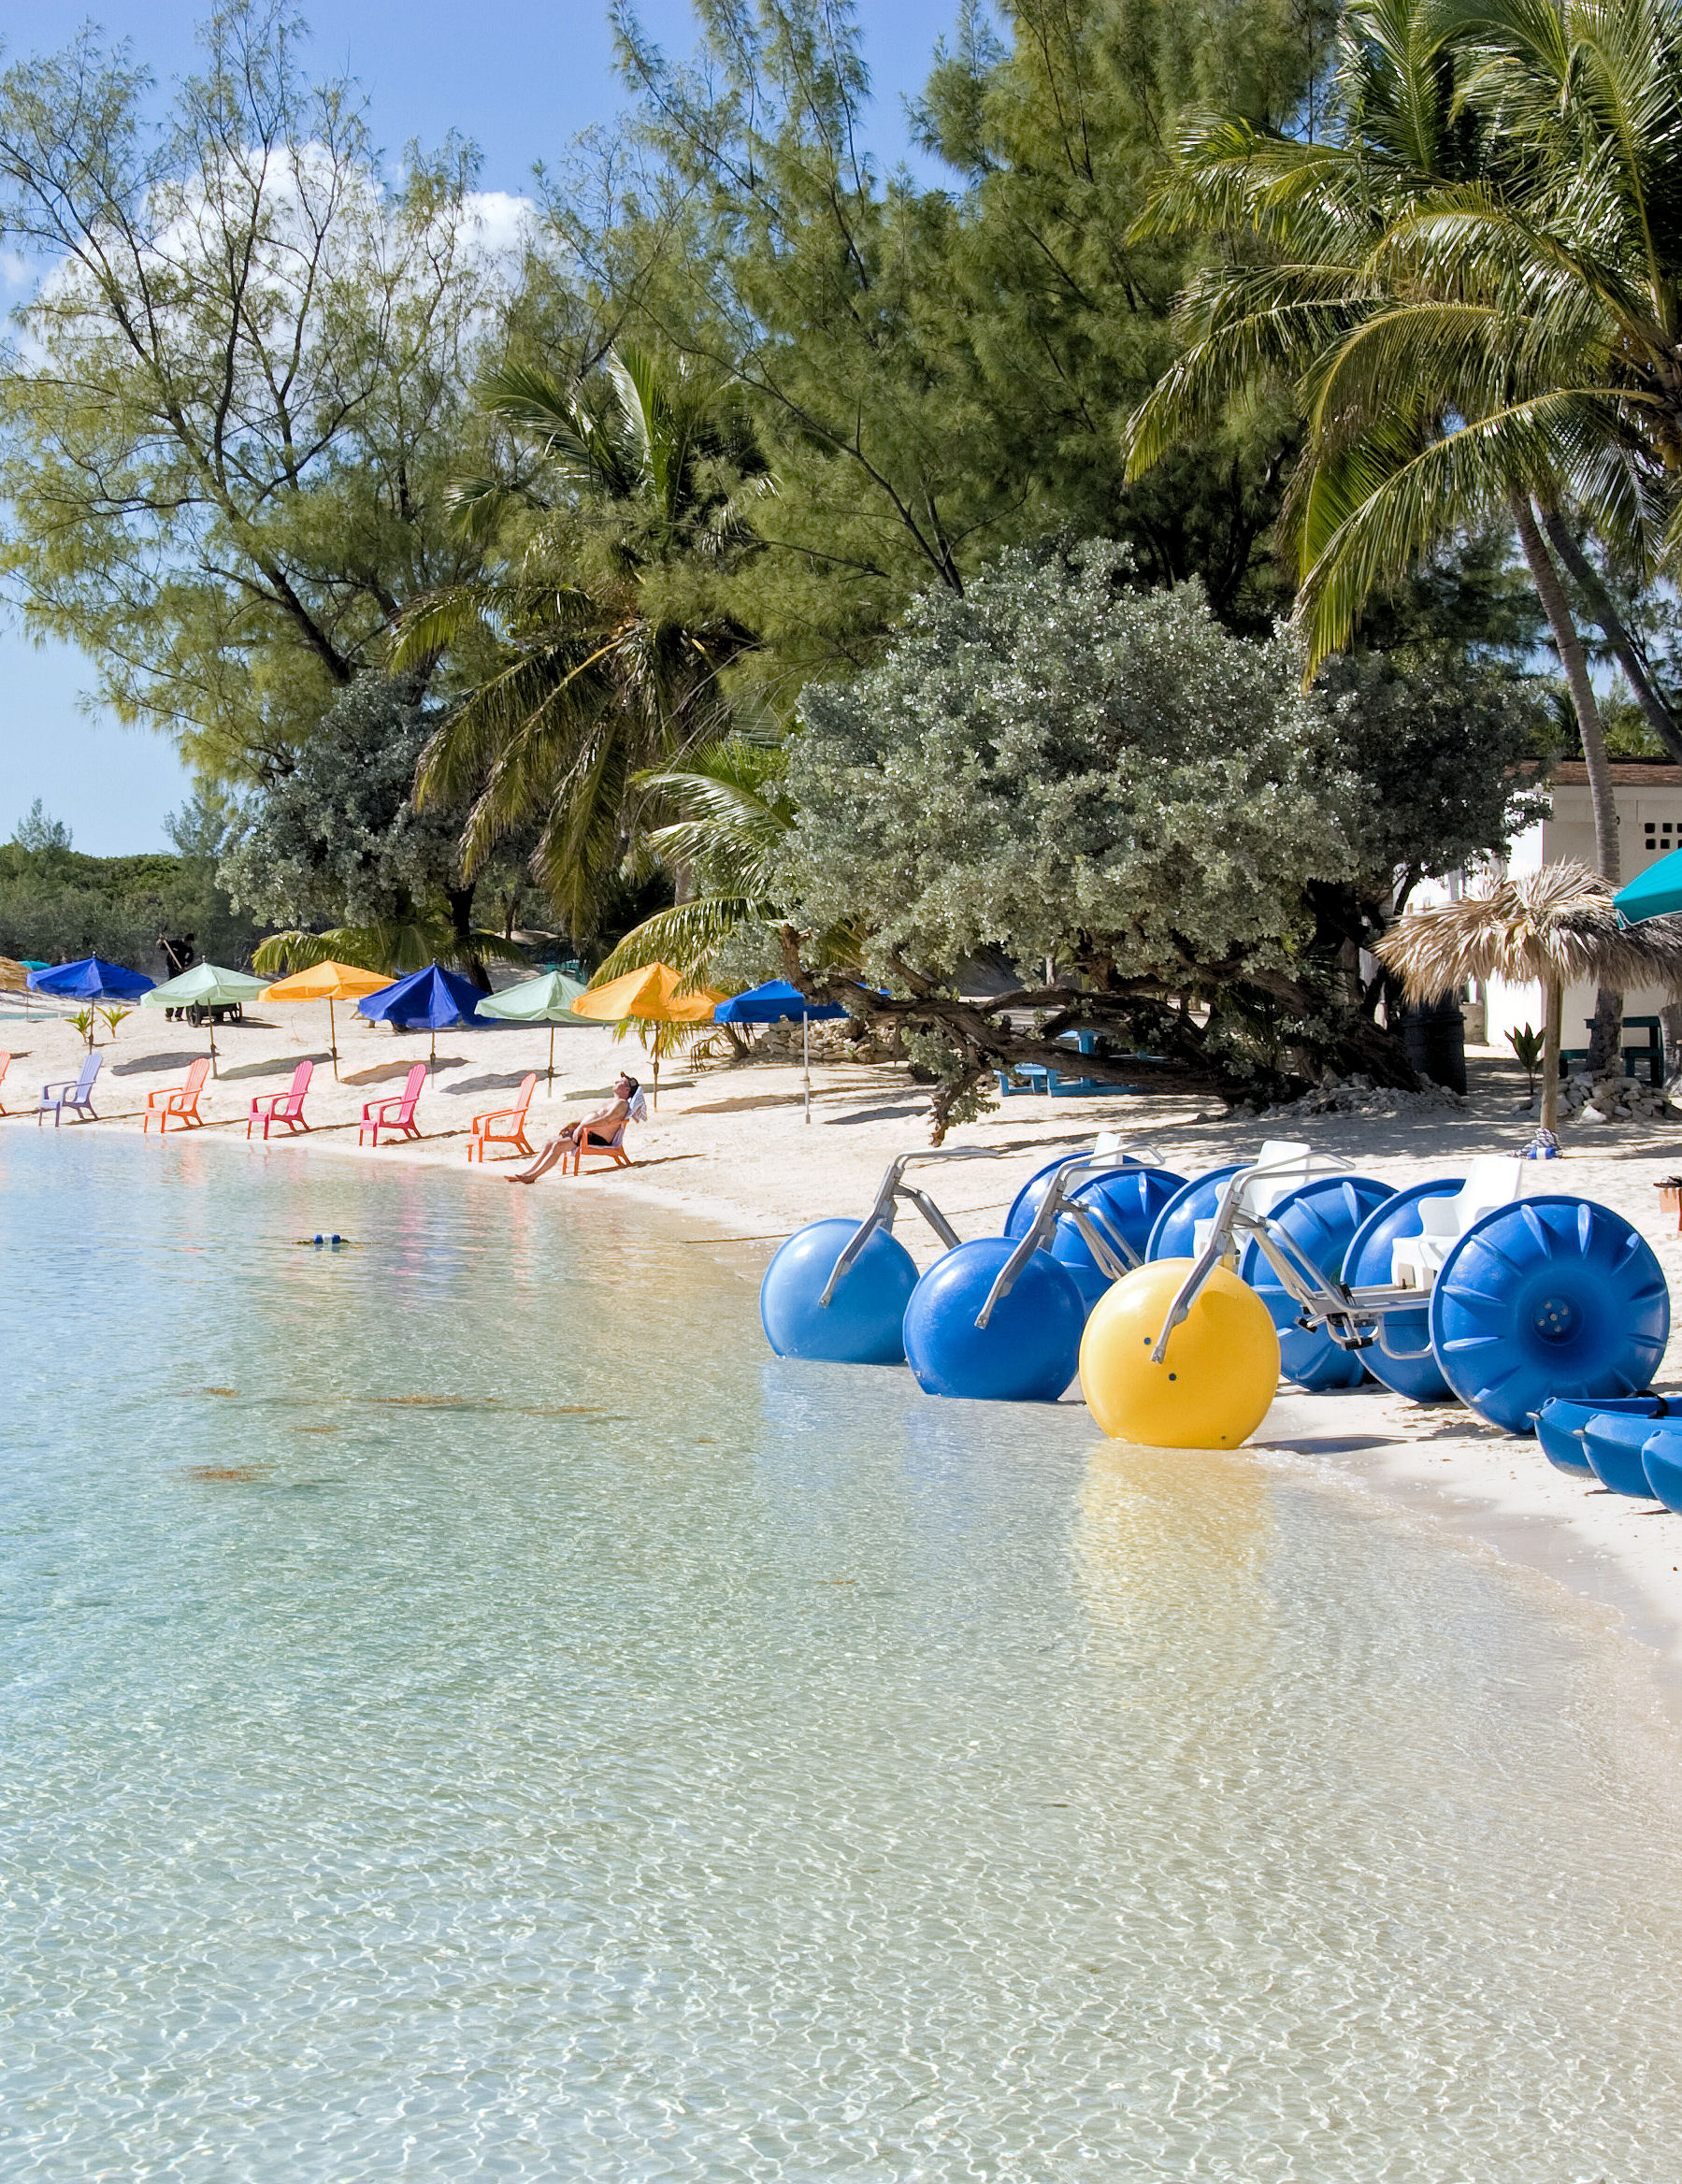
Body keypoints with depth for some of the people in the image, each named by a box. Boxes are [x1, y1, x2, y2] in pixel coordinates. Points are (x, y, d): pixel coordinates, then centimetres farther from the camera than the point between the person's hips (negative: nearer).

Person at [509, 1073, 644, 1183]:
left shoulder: (622, 1103, -8)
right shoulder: (612, 1101, 26)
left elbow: (606, 1119, -22)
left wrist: (583, 1125, -23)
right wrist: (575, 1124, 15)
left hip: (597, 1139, -10)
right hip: (586, 1134, 10)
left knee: (558, 1145, -23)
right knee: (550, 1142, -2)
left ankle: (534, 1175, -22)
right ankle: (527, 1172, -7)